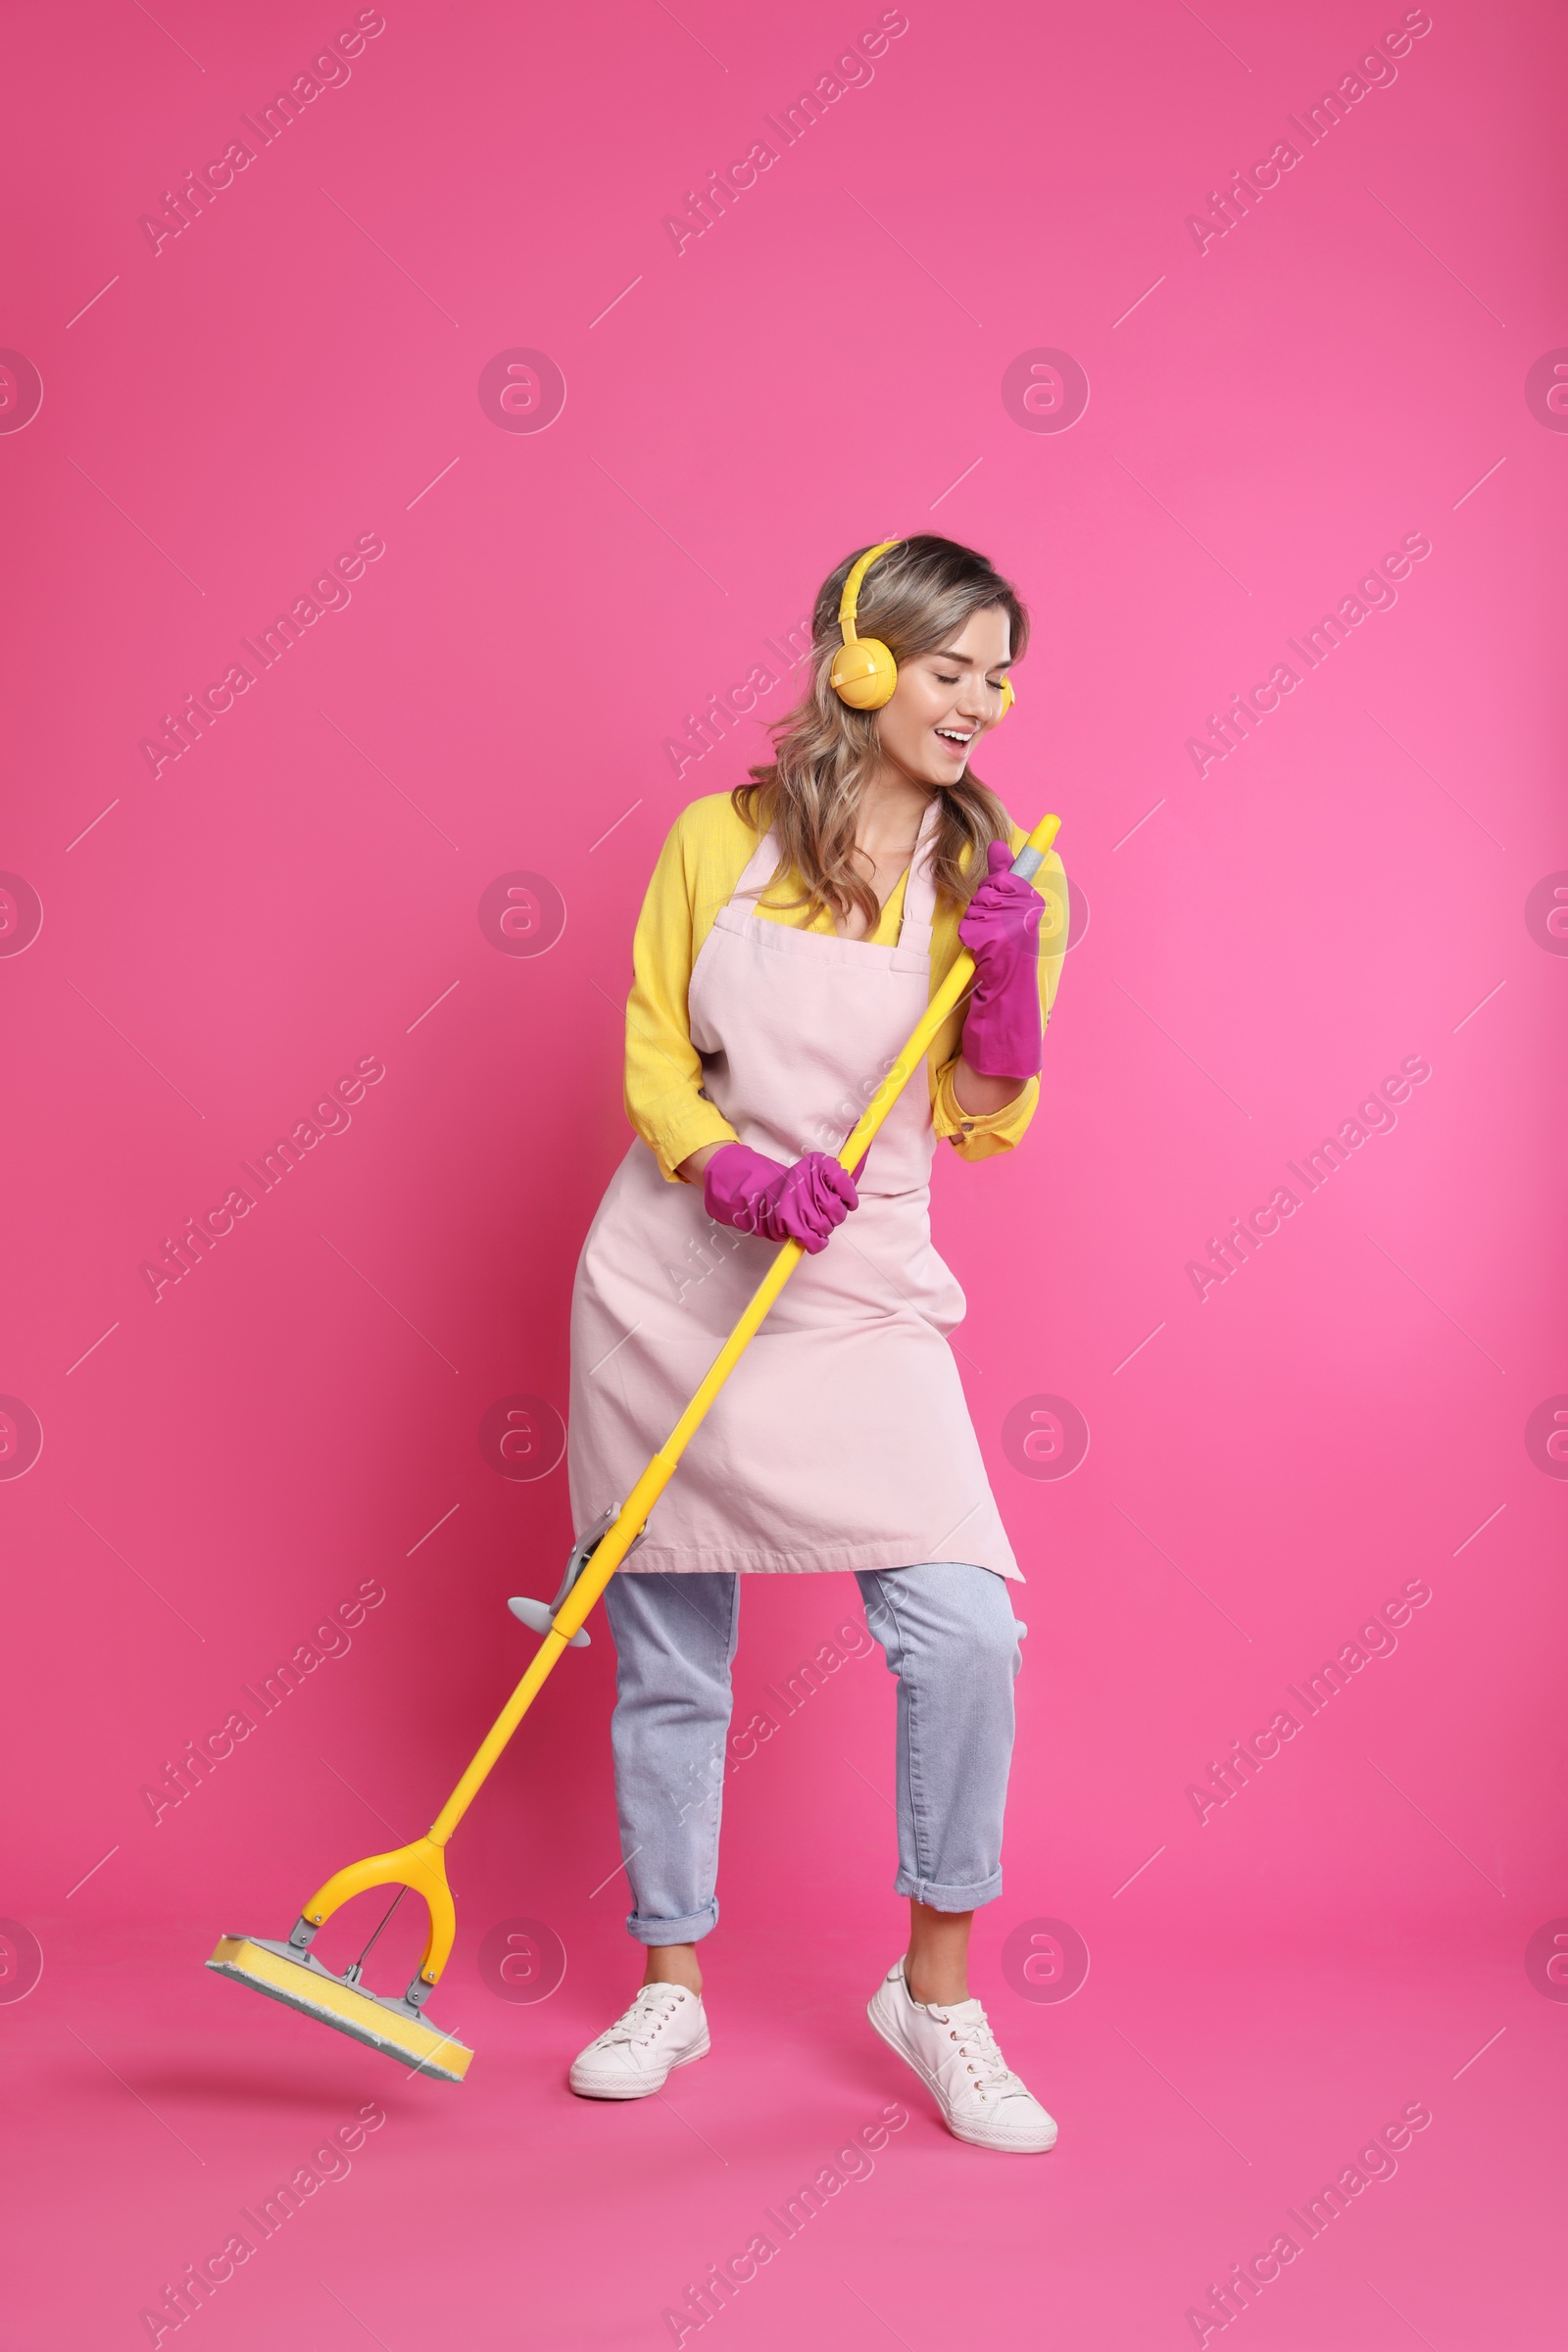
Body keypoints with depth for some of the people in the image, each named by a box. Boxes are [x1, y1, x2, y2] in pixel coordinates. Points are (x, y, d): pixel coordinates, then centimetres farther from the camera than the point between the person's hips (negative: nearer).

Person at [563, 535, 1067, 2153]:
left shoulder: (1004, 881, 2)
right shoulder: (719, 839, 1)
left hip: (858, 1294, 0)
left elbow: (987, 1125, 3)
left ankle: (935, 1991, 9)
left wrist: (1010, 987, -15)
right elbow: (648, 1058, 2)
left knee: (965, 1630, -14)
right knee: (669, 1653, 8)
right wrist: (737, 1173, -16)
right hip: (673, 1279, 0)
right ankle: (670, 1986, 28)